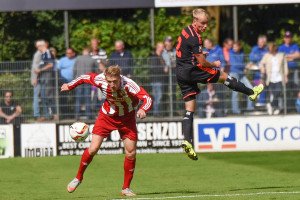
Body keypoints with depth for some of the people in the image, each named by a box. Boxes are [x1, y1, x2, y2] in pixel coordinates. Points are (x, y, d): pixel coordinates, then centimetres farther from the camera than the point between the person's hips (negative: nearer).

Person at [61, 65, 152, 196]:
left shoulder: (128, 85, -34)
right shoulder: (100, 80, -26)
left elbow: (147, 99, -42)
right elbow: (85, 77, -4)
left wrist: (143, 110, -63)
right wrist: (70, 86, 10)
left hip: (126, 118, -1)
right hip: (107, 115, 1)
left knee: (131, 153, -5)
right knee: (93, 149, -9)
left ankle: (126, 188, 13)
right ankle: (78, 178, 14)